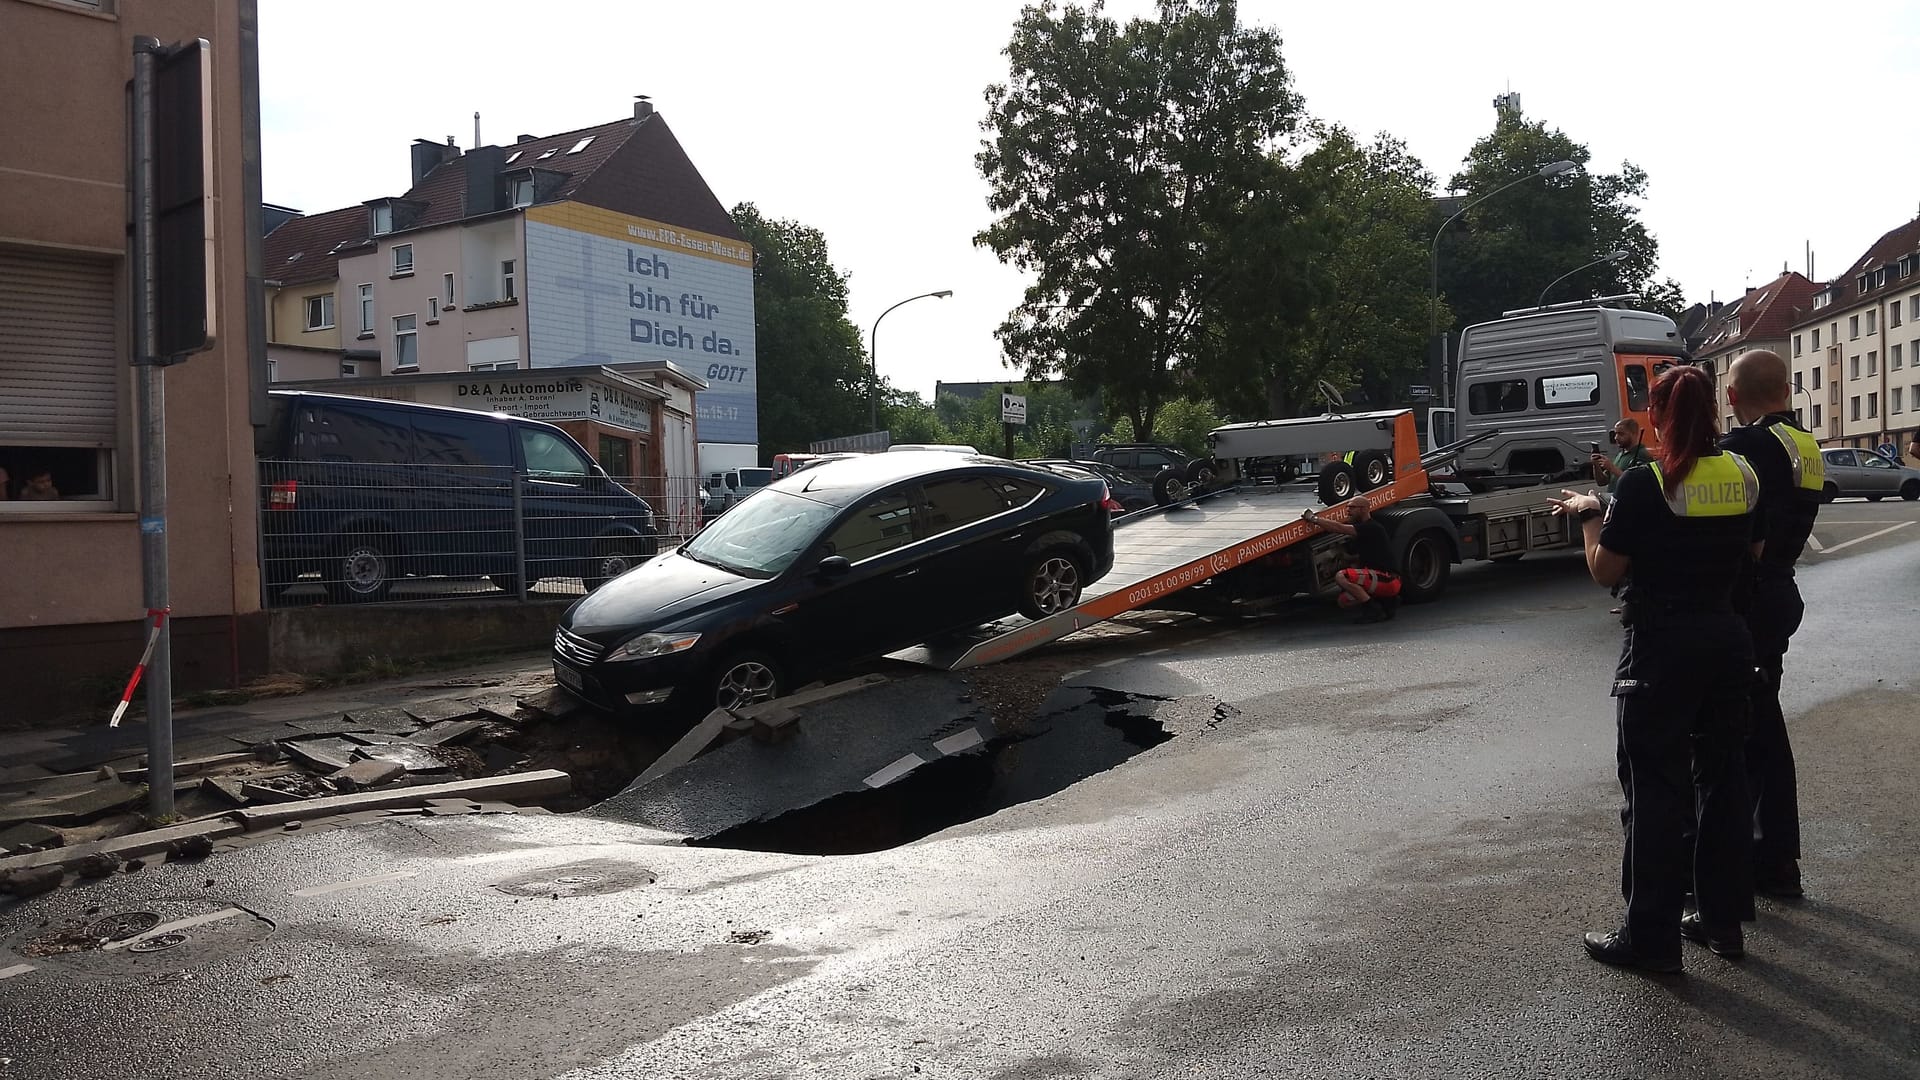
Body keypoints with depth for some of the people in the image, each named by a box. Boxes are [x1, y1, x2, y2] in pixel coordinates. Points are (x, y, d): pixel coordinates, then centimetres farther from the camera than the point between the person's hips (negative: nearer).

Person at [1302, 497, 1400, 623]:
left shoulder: (1372, 528, -15)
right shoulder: (1364, 529, 17)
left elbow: (1339, 528, -23)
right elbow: (1359, 558, 27)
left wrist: (1313, 518, -15)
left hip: (1387, 579, -10)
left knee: (1342, 577, -22)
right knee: (1344, 600, 9)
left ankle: (1374, 610, -17)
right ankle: (1386, 602, 9)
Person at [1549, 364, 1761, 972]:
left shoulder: (1644, 484, -15)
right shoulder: (1744, 477, 2)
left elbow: (1604, 571, -9)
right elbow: (1751, 553, 16)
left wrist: (1588, 513, 6)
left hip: (1660, 648, -6)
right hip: (1728, 641, 6)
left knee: (1656, 789, 0)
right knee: (1721, 777, 16)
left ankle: (1652, 936, 6)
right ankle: (1724, 918, 25)